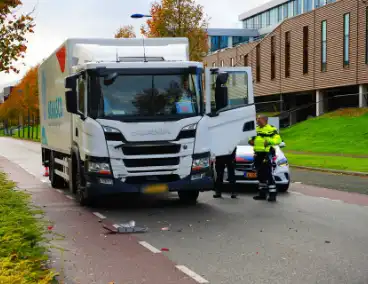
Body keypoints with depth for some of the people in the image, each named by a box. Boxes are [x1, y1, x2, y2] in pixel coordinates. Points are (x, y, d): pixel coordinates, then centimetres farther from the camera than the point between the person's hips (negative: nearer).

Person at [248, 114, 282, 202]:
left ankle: (273, 194, -6)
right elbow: (253, 139, 31)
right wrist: (251, 141, 8)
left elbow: (278, 140, -13)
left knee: (268, 174, -9)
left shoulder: (271, 129, -5)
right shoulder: (256, 129, 19)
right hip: (257, 154, 8)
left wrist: (269, 141, -28)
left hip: (267, 154, -8)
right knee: (260, 175, 12)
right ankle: (262, 193, 20)